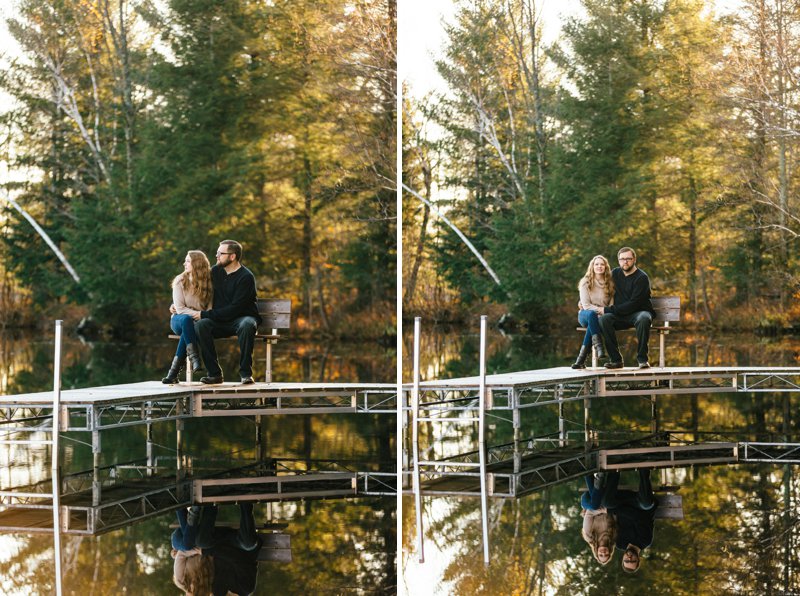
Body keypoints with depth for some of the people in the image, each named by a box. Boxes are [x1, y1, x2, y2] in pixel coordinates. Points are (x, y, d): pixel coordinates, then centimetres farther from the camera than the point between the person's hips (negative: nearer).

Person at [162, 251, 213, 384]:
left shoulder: (208, 282, 0)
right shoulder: (180, 281, -2)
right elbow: (180, 308, -8)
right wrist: (197, 314, -22)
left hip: (199, 320, 0)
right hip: (179, 319, 0)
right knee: (186, 320, -38)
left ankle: (173, 372, -36)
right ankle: (194, 358, -46)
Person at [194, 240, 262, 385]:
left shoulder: (246, 277, -12)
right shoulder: (216, 271, 8)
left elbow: (234, 309, -18)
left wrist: (205, 314, -18)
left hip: (243, 317, -5)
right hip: (221, 322, 5)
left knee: (247, 325, -41)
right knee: (200, 325, -27)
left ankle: (245, 373, -28)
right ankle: (214, 373, -23)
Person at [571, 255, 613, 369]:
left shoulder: (610, 283, 6)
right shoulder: (585, 282, 0)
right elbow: (586, 305, -6)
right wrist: (599, 309, -22)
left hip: (602, 315, 1)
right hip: (585, 315, -1)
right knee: (592, 314, -39)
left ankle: (581, 358, -36)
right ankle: (598, 346, -48)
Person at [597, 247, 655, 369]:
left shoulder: (642, 278, -10)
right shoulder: (615, 273, 10)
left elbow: (633, 305, -17)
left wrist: (608, 310, -17)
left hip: (639, 312, -4)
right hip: (620, 316, 4)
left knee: (643, 319, -40)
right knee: (604, 319, -28)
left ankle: (642, 358, -28)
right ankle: (615, 359, -24)